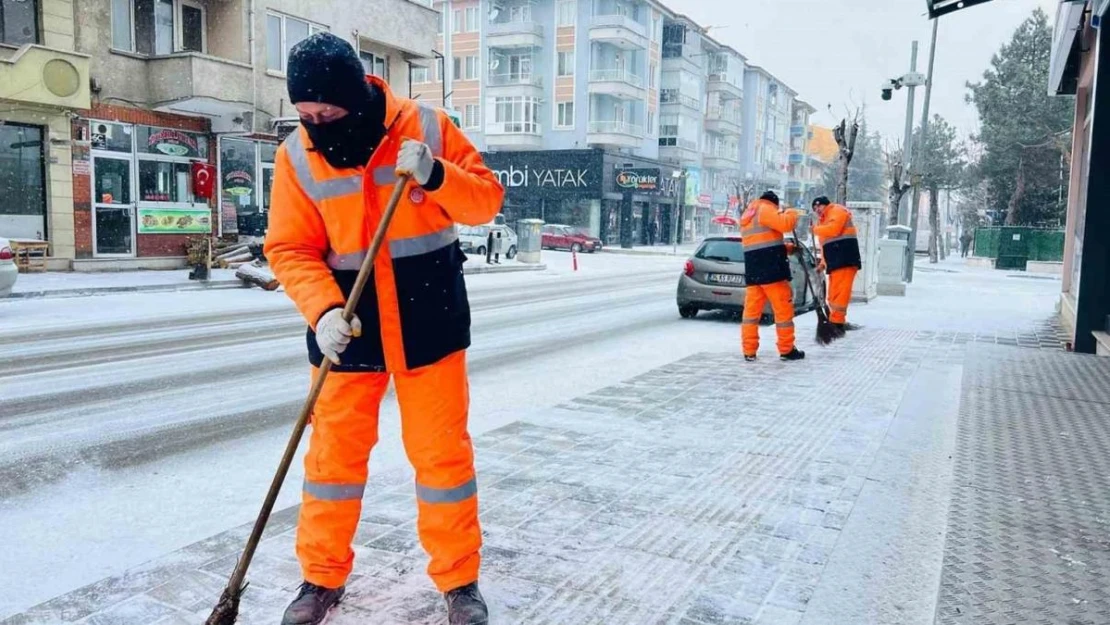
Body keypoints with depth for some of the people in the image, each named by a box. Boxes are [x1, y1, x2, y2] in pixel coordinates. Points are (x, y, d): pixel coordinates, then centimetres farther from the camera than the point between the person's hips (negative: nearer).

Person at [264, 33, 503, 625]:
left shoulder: (425, 127, -6)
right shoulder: (297, 155, -4)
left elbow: (487, 199, -3)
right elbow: (290, 250, -6)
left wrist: (436, 175, -22)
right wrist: (324, 310, -23)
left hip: (428, 321, -1)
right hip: (348, 325, 1)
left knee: (442, 451, 5)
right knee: (333, 454, 9)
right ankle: (322, 576, 29)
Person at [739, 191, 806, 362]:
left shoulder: (747, 216, 25)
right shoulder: (765, 209, -4)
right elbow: (786, 224, -18)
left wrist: (788, 248, 23)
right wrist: (791, 213, 4)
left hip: (752, 268, 8)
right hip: (771, 267, -8)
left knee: (751, 308, 5)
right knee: (783, 307, 0)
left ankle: (749, 351, 3)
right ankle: (787, 350, 4)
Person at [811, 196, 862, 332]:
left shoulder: (837, 211, 1)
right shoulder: (823, 219, 28)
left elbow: (834, 229, -18)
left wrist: (816, 230, -4)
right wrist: (823, 262, 15)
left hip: (844, 256, -10)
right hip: (834, 259, 10)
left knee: (841, 289, -14)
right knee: (834, 292, 7)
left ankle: (837, 321, -19)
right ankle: (836, 321, 9)